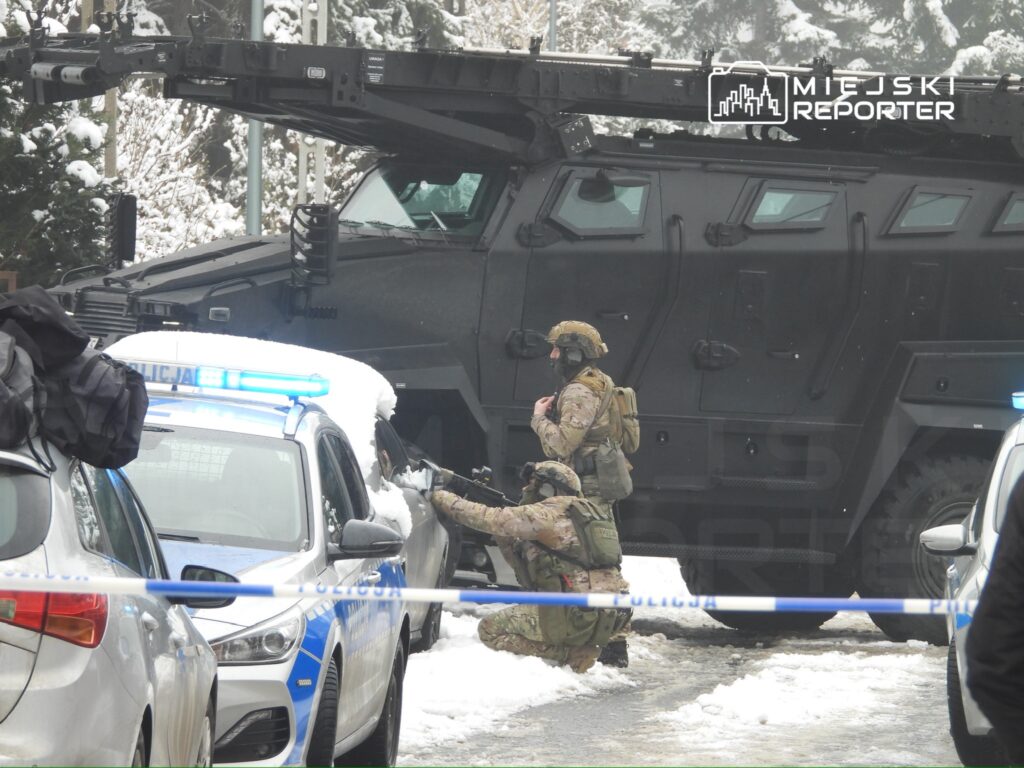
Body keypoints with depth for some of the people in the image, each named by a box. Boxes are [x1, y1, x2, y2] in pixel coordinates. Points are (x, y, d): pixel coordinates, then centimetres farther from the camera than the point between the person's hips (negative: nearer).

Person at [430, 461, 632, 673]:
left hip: (580, 615, -9)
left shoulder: (549, 513, -4)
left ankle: (571, 654, -7)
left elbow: (492, 519, -6)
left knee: (490, 631, -1)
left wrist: (444, 498, 4)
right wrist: (503, 535, 19)